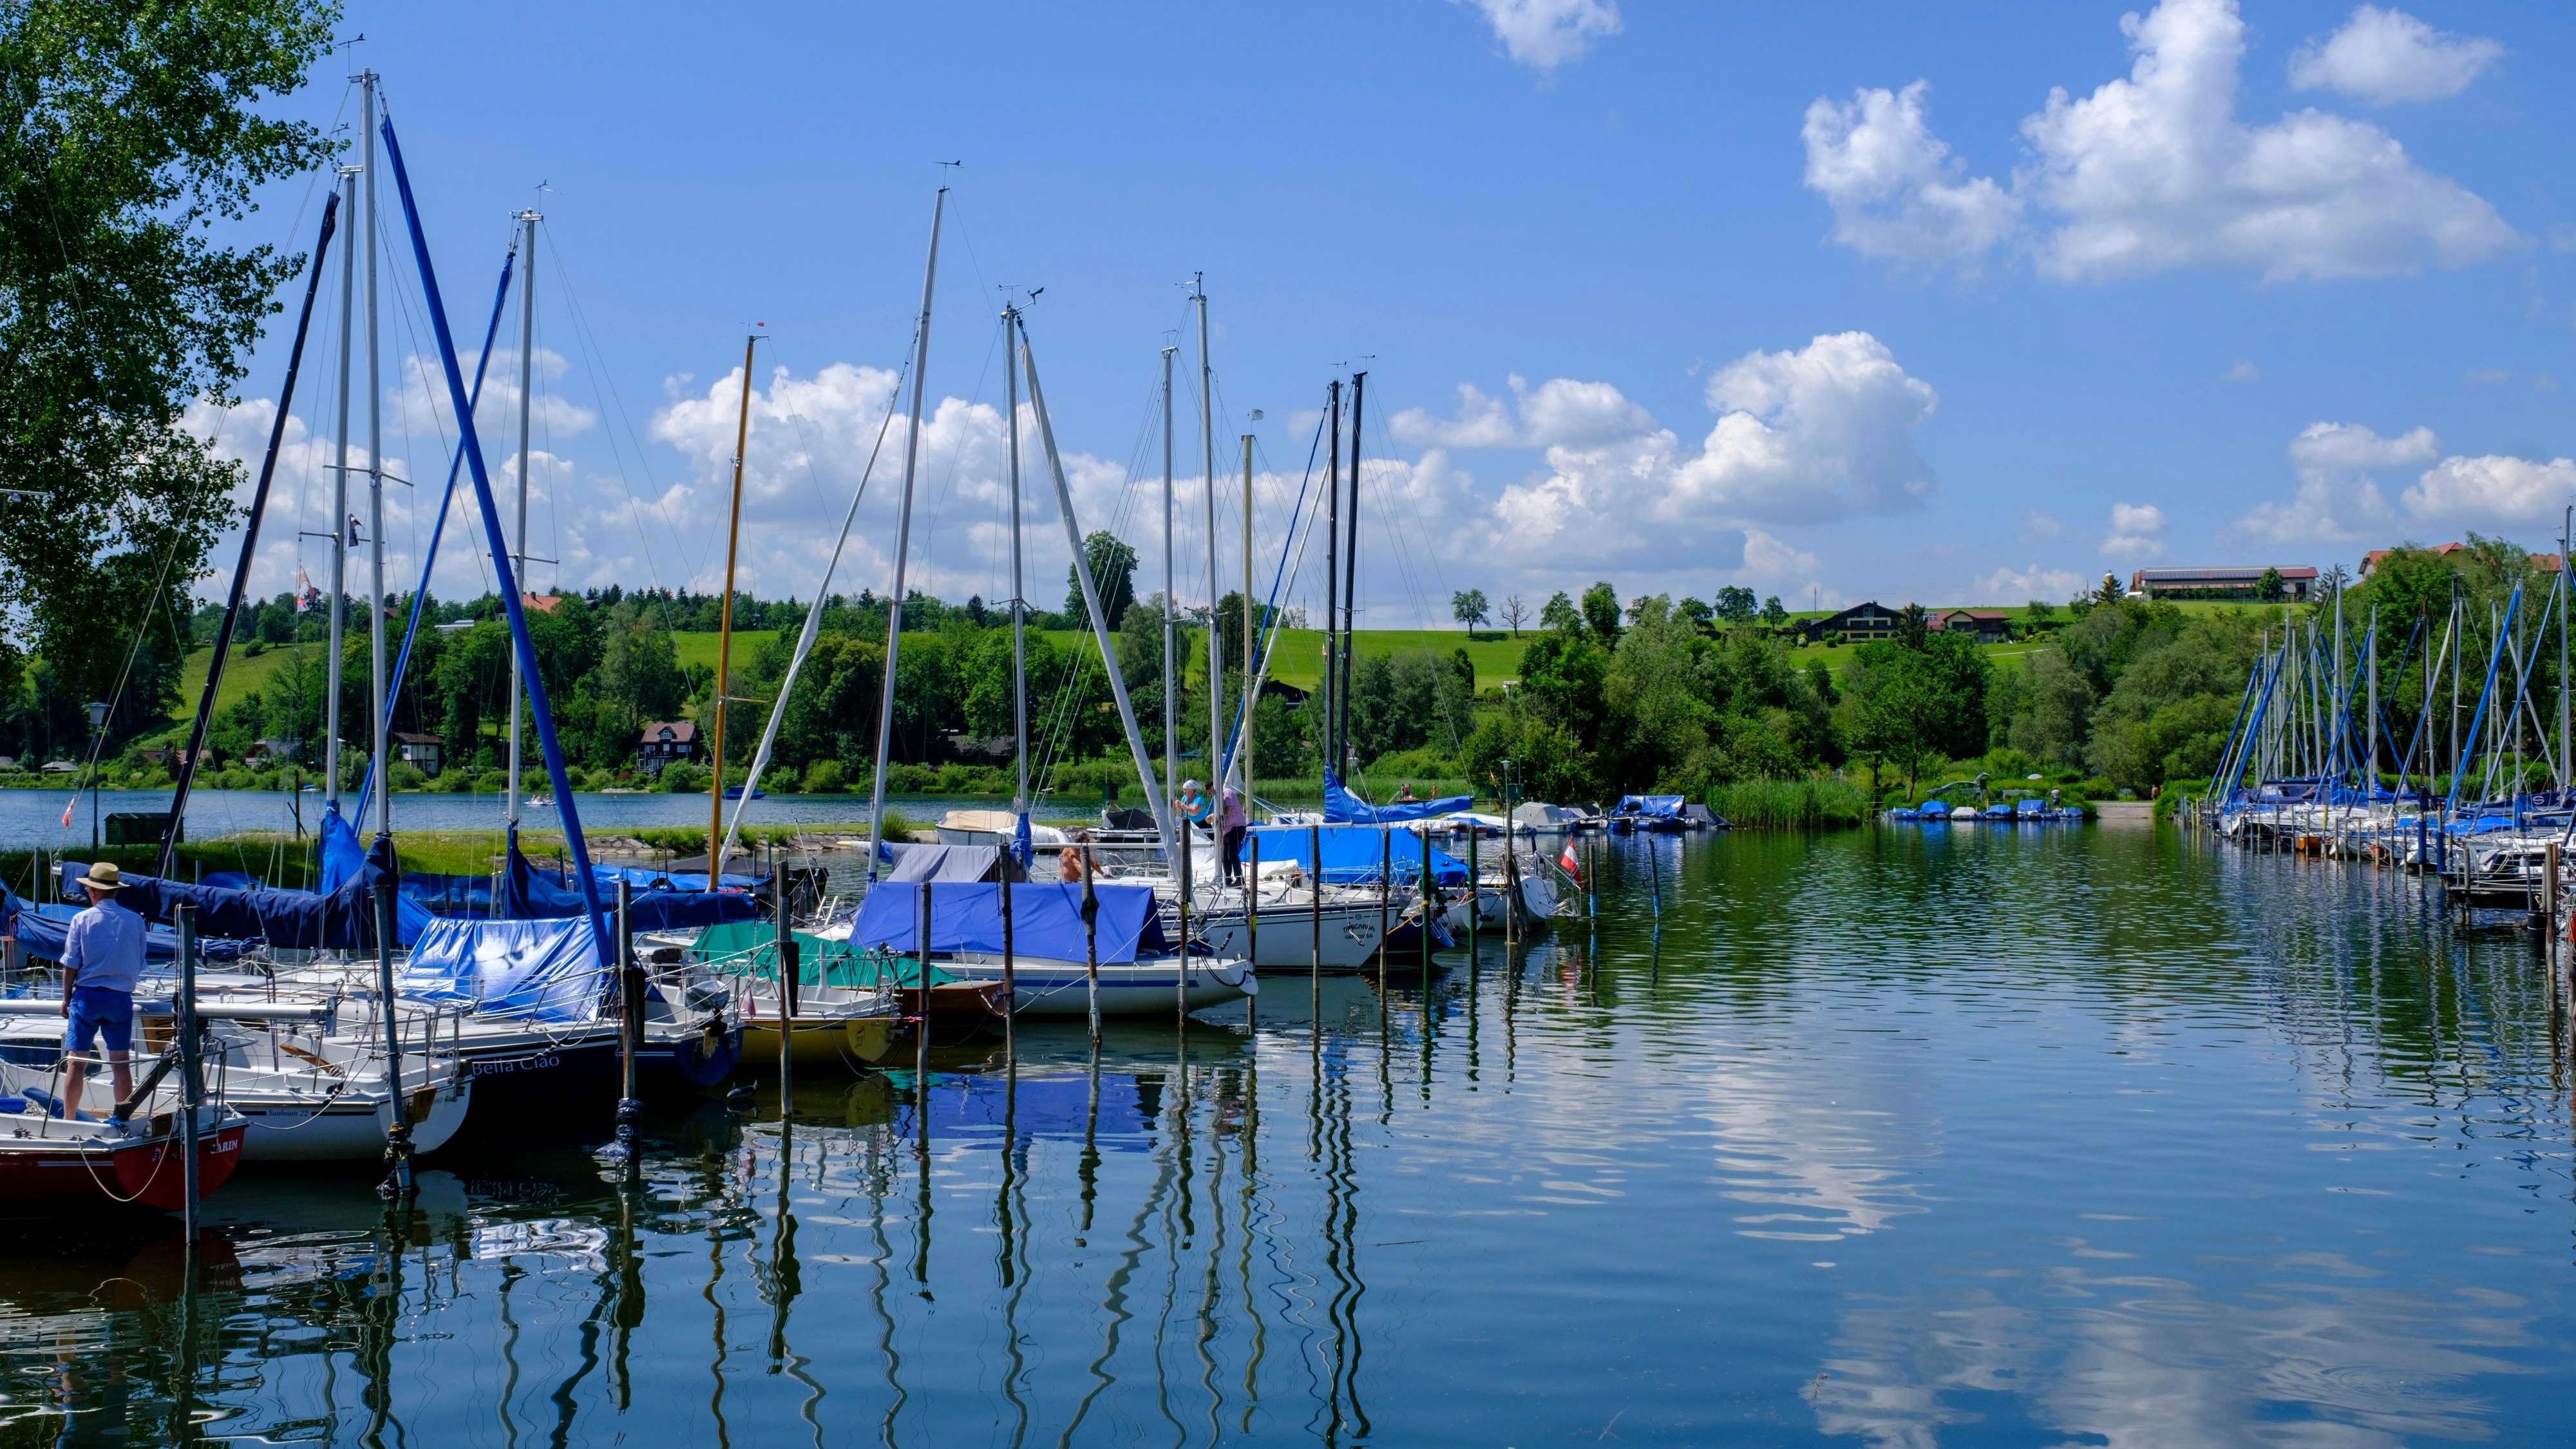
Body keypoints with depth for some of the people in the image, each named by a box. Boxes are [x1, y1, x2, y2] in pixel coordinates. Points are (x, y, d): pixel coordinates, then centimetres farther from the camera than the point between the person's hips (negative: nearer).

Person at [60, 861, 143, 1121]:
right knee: (121, 1062, 6)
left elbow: (70, 964, -4)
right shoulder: (135, 921, 2)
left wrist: (67, 997, 7)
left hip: (87, 995, -2)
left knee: (76, 1061, 3)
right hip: (121, 998, 2)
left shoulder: (82, 919, -5)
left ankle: (69, 1120, 5)